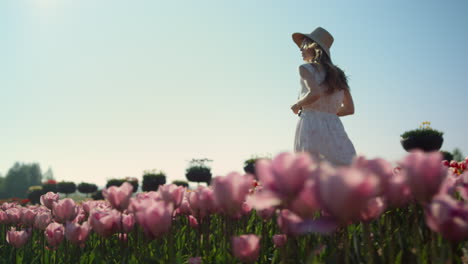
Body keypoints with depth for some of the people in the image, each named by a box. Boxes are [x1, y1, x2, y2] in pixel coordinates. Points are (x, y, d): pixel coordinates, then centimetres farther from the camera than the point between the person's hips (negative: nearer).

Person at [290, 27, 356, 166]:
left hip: (311, 126, -5)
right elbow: (349, 109, 20)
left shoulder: (306, 68, 2)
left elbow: (315, 93, -19)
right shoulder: (337, 73, 21)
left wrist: (297, 105, -2)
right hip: (334, 127, 6)